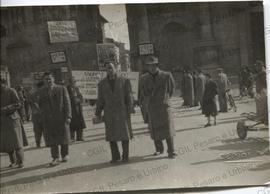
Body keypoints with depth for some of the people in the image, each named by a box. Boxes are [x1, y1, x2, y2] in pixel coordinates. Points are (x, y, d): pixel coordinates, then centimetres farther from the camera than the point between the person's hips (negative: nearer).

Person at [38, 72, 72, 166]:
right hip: (48, 119, 2)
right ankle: (55, 158, 1)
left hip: (61, 117, -1)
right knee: (51, 139, -3)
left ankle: (65, 155, 22)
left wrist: (68, 116, -9)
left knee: (63, 137, 6)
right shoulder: (42, 91, 9)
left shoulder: (62, 89, 2)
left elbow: (67, 103, -2)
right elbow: (40, 104, 14)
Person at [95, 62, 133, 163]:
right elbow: (100, 100, 6)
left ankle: (125, 156, 14)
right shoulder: (102, 83, 6)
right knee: (111, 136, 5)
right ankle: (115, 156, 19)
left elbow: (129, 97, 0)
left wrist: (129, 111, -7)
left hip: (122, 112, -2)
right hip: (109, 114, 2)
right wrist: (98, 113, 2)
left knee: (124, 134, 2)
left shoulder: (124, 81, 1)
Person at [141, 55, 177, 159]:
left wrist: (164, 98, 11)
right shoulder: (146, 78, 5)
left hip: (164, 105, -3)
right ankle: (159, 149, 24)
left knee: (168, 129, -6)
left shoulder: (166, 75, -4)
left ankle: (171, 151, 0)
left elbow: (171, 89, 9)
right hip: (152, 107, 3)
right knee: (154, 129, 7)